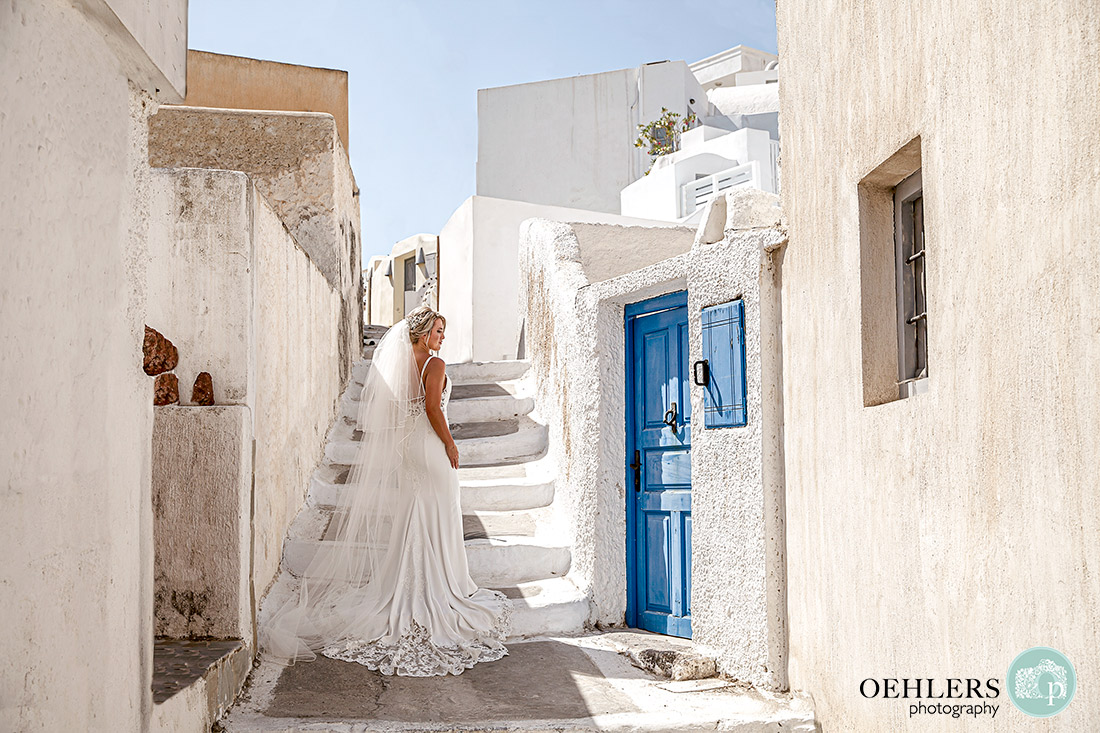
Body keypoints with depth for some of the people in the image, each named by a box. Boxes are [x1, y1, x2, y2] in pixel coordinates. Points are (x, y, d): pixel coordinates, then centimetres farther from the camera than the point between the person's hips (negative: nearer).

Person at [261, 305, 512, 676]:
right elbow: (432, 409, -20)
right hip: (429, 444, -8)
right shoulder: (435, 364, -13)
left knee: (412, 517, 13)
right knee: (436, 519, 0)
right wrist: (450, 444, -12)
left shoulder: (404, 363, 9)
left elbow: (398, 410, 12)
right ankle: (437, 587, 5)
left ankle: (412, 586, 18)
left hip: (407, 444, 8)